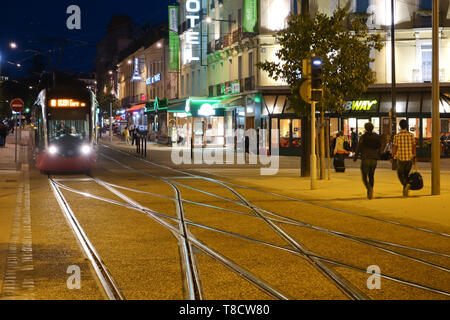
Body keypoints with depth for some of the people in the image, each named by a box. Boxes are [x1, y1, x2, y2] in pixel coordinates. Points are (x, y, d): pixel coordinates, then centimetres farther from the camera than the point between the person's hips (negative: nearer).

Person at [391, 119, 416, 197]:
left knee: (400, 174, 11)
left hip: (401, 158, -2)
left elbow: (395, 147, -5)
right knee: (406, 174, 17)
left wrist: (392, 157, 5)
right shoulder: (411, 135, -1)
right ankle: (405, 192, 13)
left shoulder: (397, 136, -6)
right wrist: (414, 157, 9)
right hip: (410, 158, 2)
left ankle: (406, 184, -16)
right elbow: (414, 147, 1)